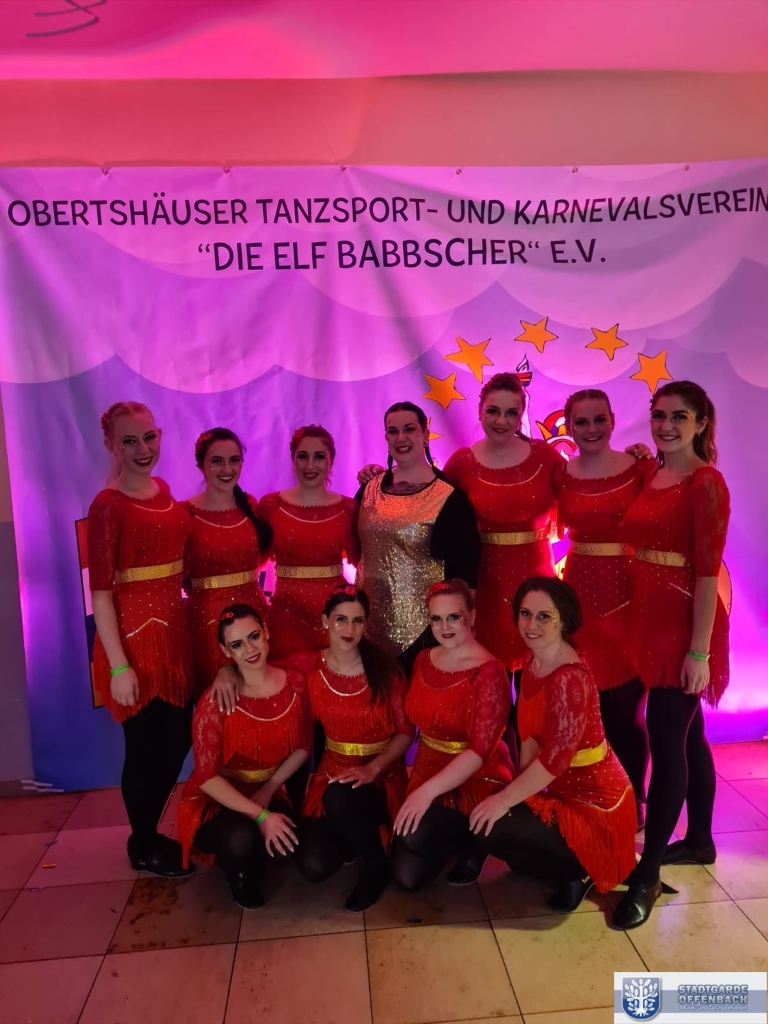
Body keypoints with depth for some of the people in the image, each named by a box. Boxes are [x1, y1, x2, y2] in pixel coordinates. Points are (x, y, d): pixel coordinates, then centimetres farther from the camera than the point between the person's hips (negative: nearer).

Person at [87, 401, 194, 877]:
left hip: (174, 628, 8)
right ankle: (143, 847, 30)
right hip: (134, 633, -8)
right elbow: (100, 592, -17)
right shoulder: (108, 505, -15)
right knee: (144, 745, 8)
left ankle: (149, 830, 39)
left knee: (179, 736, 17)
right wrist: (119, 666, -19)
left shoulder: (163, 489, 7)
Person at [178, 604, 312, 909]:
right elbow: (206, 777, -21)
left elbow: (303, 746, 2)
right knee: (241, 839, -35)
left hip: (267, 792, 4)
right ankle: (239, 876, 5)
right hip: (216, 800, -4)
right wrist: (260, 816, -26)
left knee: (288, 842, -26)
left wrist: (268, 790, -11)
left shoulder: (295, 683, -10)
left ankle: (249, 859, 13)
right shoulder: (217, 701, -23)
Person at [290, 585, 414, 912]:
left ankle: (375, 864, -3)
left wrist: (373, 768, -20)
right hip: (332, 772, 2)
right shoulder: (307, 668, -7)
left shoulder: (385, 669, -10)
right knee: (313, 866, -18)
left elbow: (406, 731, -6)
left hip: (381, 776, -2)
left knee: (340, 800, -36)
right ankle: (354, 840, 18)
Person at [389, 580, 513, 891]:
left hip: (476, 782, -6)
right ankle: (455, 839, 28)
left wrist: (428, 791, -31)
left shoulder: (488, 672, -19)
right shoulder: (423, 660, 1)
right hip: (426, 771, 6)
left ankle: (472, 839, 5)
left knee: (416, 837, -27)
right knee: (406, 875, 0)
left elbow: (480, 750, -24)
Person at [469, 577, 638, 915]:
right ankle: (576, 863, 18)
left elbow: (555, 759, -28)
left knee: (487, 828, -15)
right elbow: (531, 734, 5)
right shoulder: (532, 662, 1)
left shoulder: (570, 677, -28)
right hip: (562, 790, 9)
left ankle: (580, 870, 4)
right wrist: (518, 791, -3)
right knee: (480, 816, 10)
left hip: (592, 803, -9)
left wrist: (505, 801, -19)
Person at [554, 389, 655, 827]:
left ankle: (633, 807, 25)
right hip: (579, 593, 3)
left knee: (627, 710, 4)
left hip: (630, 595, -2)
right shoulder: (560, 474, 4)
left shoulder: (641, 468, -4)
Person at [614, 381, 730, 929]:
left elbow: (707, 572, -17)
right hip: (650, 616, 8)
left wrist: (700, 651, -18)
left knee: (666, 742, -3)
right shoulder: (652, 476, 10)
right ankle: (700, 840, 36)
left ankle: (647, 874, 8)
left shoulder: (706, 482, -13)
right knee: (687, 735, 19)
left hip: (684, 621, -8)